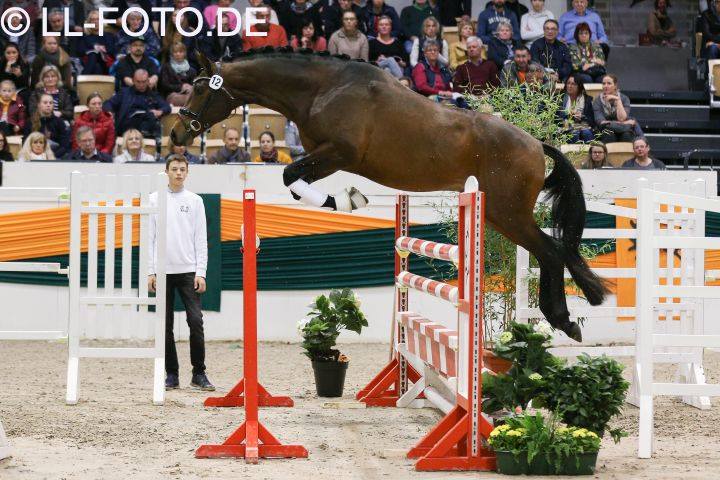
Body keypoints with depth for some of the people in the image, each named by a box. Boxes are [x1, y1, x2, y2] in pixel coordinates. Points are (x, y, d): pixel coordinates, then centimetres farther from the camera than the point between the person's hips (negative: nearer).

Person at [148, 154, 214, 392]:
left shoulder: (195, 201, 6)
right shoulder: (154, 200, 6)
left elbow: (201, 239, 4)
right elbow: (149, 238, 5)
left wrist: (201, 272, -5)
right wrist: (150, 272, -2)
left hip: (188, 271, 0)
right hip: (163, 272, 1)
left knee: (196, 321, -8)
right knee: (166, 325, 3)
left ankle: (199, 374, -1)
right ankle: (171, 374, 10)